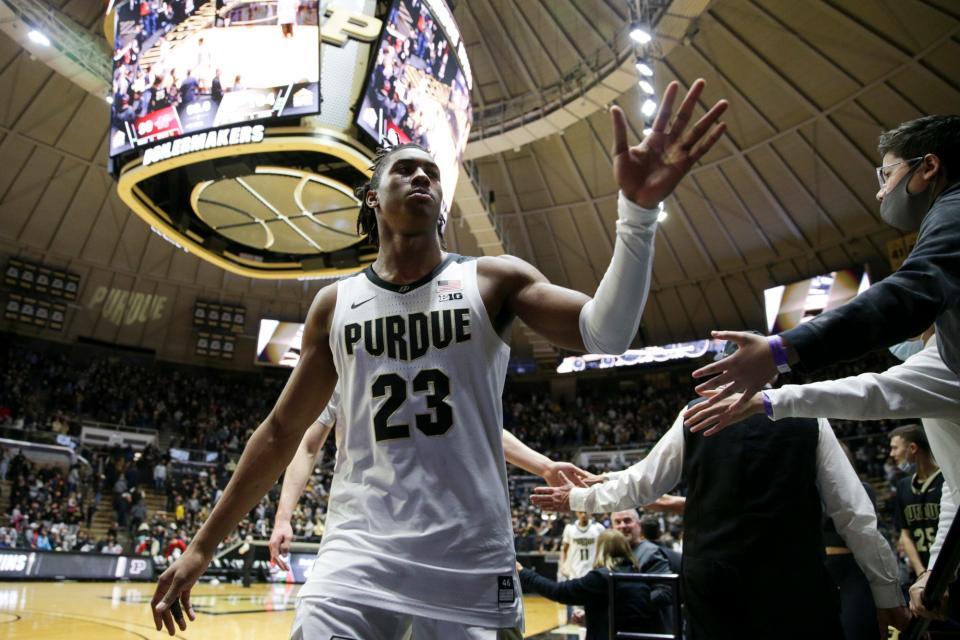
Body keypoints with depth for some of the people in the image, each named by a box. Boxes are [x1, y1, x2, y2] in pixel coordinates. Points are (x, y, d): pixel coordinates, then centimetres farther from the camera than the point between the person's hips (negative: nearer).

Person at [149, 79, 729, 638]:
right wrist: (203, 546, 13)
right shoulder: (335, 304, 5)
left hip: (471, 561, 0)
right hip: (358, 554, 1)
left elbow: (604, 335, -13)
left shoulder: (494, 280, 0)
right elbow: (280, 433, 11)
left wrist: (637, 208, -26)